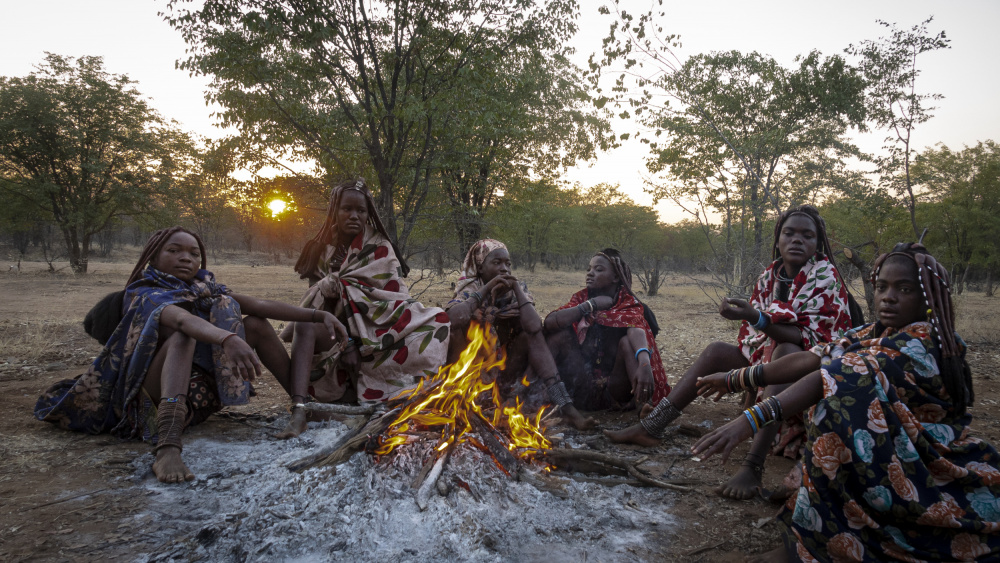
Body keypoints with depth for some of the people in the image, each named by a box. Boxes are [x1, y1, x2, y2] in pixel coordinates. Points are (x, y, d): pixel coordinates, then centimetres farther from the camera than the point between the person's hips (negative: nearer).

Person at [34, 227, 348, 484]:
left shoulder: (203, 289, 10)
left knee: (257, 324, 3)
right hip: (154, 399, -6)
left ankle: (301, 403, -8)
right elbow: (180, 318, -32)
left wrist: (318, 315, -14)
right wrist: (228, 339, -52)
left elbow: (260, 305, -1)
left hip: (199, 392, 7)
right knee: (185, 333, -32)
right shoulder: (144, 294, -9)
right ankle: (167, 447, -52)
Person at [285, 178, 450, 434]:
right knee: (304, 326, -33)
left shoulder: (379, 248, 3)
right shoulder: (321, 250, 11)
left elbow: (391, 295, -7)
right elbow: (316, 296, 8)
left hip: (372, 329, -1)